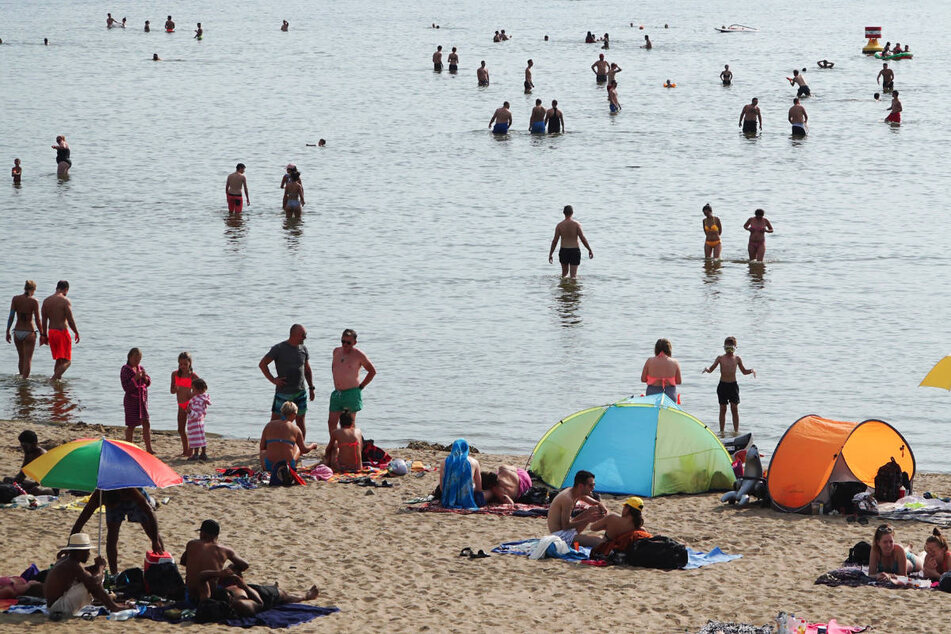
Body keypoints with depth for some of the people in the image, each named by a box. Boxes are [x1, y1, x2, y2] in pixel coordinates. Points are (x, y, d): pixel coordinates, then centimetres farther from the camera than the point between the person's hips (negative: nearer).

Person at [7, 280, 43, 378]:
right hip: (29, 332, -4)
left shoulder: (15, 299, -2)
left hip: (17, 332, 4)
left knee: (21, 358, 20)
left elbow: (11, 317, -4)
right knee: (28, 359, 3)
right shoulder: (34, 301, -10)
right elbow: (37, 320, -9)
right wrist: (42, 334, 0)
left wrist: (8, 332, 2)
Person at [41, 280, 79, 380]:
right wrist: (76, 333, -1)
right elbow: (70, 320, -14)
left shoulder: (46, 301, 7)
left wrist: (44, 336, 17)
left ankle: (58, 379, 20)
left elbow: (44, 321, 9)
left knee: (58, 360, 21)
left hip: (51, 332, 7)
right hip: (62, 332, -7)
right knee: (66, 361, -4)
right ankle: (54, 378, -20)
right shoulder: (65, 301, -12)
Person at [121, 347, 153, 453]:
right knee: (131, 425, 0)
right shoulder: (125, 370, -9)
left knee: (146, 423, 0)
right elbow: (126, 388, -15)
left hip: (143, 400, 5)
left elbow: (148, 382, 11)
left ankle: (148, 448, 1)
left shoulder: (140, 368, 9)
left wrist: (145, 377, -10)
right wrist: (135, 378, -24)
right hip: (131, 400, -5)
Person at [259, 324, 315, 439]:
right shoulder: (279, 348, -8)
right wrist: (273, 380, -11)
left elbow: (307, 369, 19)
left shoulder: (303, 349, 7)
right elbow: (262, 364, -5)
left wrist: (311, 388, 13)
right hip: (283, 393, -4)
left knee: (300, 422, 5)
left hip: (300, 393, 4)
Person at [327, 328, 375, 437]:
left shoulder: (358, 354, -7)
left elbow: (372, 371, 0)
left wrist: (361, 386, -3)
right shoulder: (336, 352, 10)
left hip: (352, 393, -6)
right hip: (337, 393, 6)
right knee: (331, 422, 3)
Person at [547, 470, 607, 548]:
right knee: (597, 541, -25)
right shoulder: (567, 499, -25)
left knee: (593, 510, 13)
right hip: (559, 534, -10)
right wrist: (588, 520, -25)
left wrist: (602, 507, -4)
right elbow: (566, 526, -24)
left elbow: (596, 503, 20)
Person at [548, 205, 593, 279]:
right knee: (573, 275, 0)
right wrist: (590, 250, 0)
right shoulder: (576, 224, -6)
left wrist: (550, 254, 8)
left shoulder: (559, 225, -2)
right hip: (575, 250, -1)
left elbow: (555, 241, -1)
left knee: (564, 273, 21)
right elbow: (583, 239, -9)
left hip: (563, 251, 1)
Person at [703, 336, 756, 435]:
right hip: (722, 385, -1)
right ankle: (721, 431, 11)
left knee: (734, 409, -2)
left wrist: (751, 370, -5)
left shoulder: (737, 358, 4)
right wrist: (707, 369, -21)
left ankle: (736, 431, 4)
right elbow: (711, 369, 1)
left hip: (733, 385, 1)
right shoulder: (720, 358, 0)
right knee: (722, 409, 3)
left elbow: (744, 371, 14)